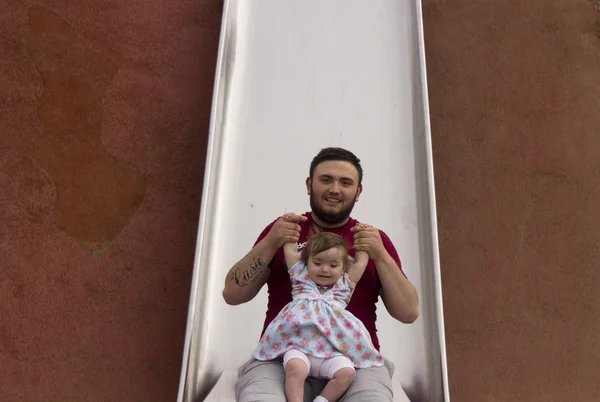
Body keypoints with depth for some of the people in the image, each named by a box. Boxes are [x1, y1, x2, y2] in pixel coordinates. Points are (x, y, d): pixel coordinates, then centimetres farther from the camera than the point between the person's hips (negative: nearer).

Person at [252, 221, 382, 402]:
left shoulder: (344, 284, 19)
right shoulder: (302, 277, 16)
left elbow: (361, 261, 24)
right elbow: (290, 250, 20)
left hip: (332, 350, 2)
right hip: (298, 344, -2)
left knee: (346, 372, -24)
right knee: (295, 367, -33)